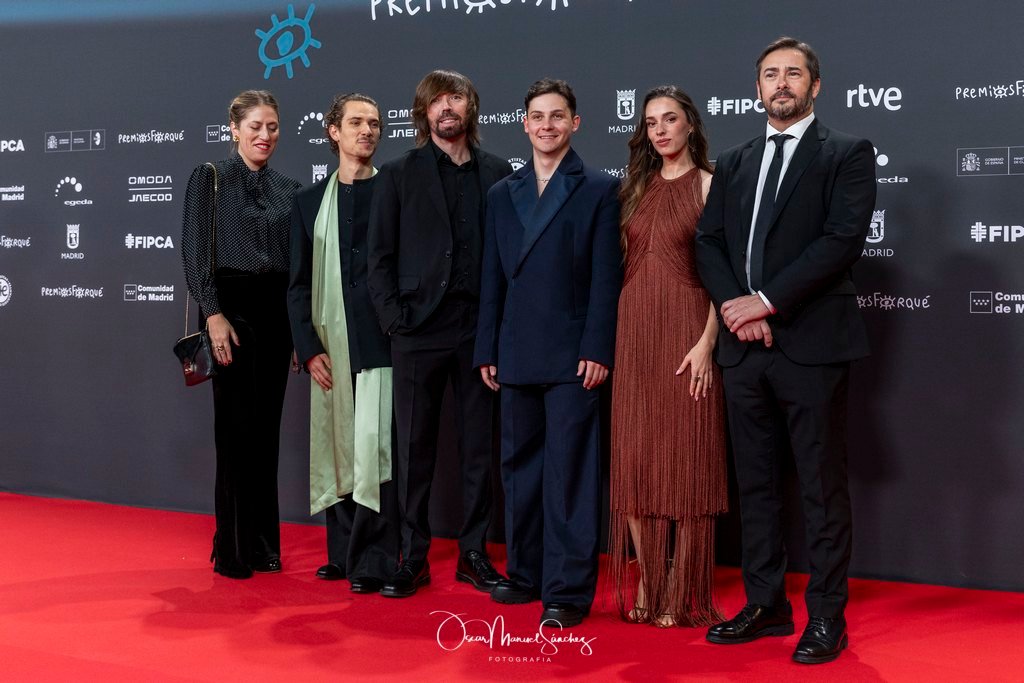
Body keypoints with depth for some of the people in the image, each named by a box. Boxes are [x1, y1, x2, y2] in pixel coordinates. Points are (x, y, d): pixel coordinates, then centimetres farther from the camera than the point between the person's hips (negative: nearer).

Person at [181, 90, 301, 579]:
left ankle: (263, 544, 16)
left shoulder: (288, 188, 13)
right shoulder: (210, 178, 0)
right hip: (231, 306, -4)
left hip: (276, 311, 4)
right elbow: (196, 250, -6)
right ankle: (231, 548, 6)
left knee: (266, 428, 7)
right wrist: (213, 314, -16)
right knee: (237, 427, -4)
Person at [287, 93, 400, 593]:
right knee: (336, 450, 8)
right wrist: (309, 349, 0)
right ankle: (342, 552, 20)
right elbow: (299, 285, 11)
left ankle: (374, 562, 0)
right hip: (329, 349, 4)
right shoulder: (309, 202, 14)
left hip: (381, 343, -3)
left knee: (375, 448, -8)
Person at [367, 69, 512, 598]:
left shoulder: (498, 173, 9)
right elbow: (380, 255, 4)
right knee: (414, 449, 4)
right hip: (419, 331, -1)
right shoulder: (398, 174, 7)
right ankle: (413, 559, 13)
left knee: (479, 446, 7)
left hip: (480, 329, 1)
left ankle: (474, 553, 18)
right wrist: (393, 317, -6)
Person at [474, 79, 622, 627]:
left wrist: (597, 351, -12)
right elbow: (492, 279, 14)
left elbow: (606, 277, -5)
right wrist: (487, 351, 9)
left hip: (573, 356, -5)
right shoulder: (503, 194, 15)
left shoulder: (599, 190, 1)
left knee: (570, 472, -4)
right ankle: (526, 574, 24)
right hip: (517, 356, 5)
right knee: (520, 467, 12)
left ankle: (568, 591, 2)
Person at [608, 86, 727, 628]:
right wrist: (614, 334, 6)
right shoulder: (637, 187, 14)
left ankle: (682, 593, 10)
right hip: (634, 332, 5)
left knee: (685, 459, 0)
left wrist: (707, 341, -16)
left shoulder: (708, 185, -1)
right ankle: (645, 584, 15)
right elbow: (625, 262, 14)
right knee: (635, 457, 5)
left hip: (685, 330, -5)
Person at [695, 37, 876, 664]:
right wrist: (734, 303, -8)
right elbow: (709, 240, 10)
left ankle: (827, 617, 11)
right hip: (744, 345, 5)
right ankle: (766, 605, 22)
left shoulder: (848, 154, 1)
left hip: (811, 345, -5)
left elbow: (844, 238, -11)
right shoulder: (734, 163, 18)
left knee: (823, 488, 1)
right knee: (756, 484, 11)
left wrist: (767, 300, -15)